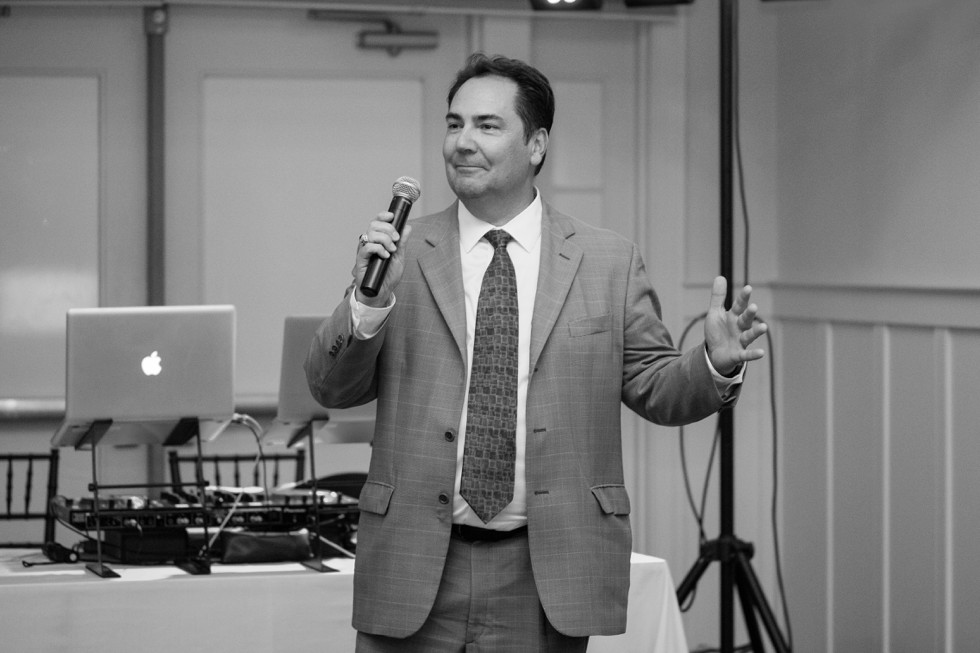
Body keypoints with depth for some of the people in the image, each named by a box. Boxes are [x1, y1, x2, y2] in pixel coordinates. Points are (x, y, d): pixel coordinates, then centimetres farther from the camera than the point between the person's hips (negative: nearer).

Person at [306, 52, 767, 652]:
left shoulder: (608, 262, 4)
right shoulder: (403, 254, 4)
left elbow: (655, 389, 7)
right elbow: (332, 389, 2)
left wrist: (716, 365, -13)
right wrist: (366, 302, -14)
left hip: (547, 577, 0)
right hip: (416, 566, 0)